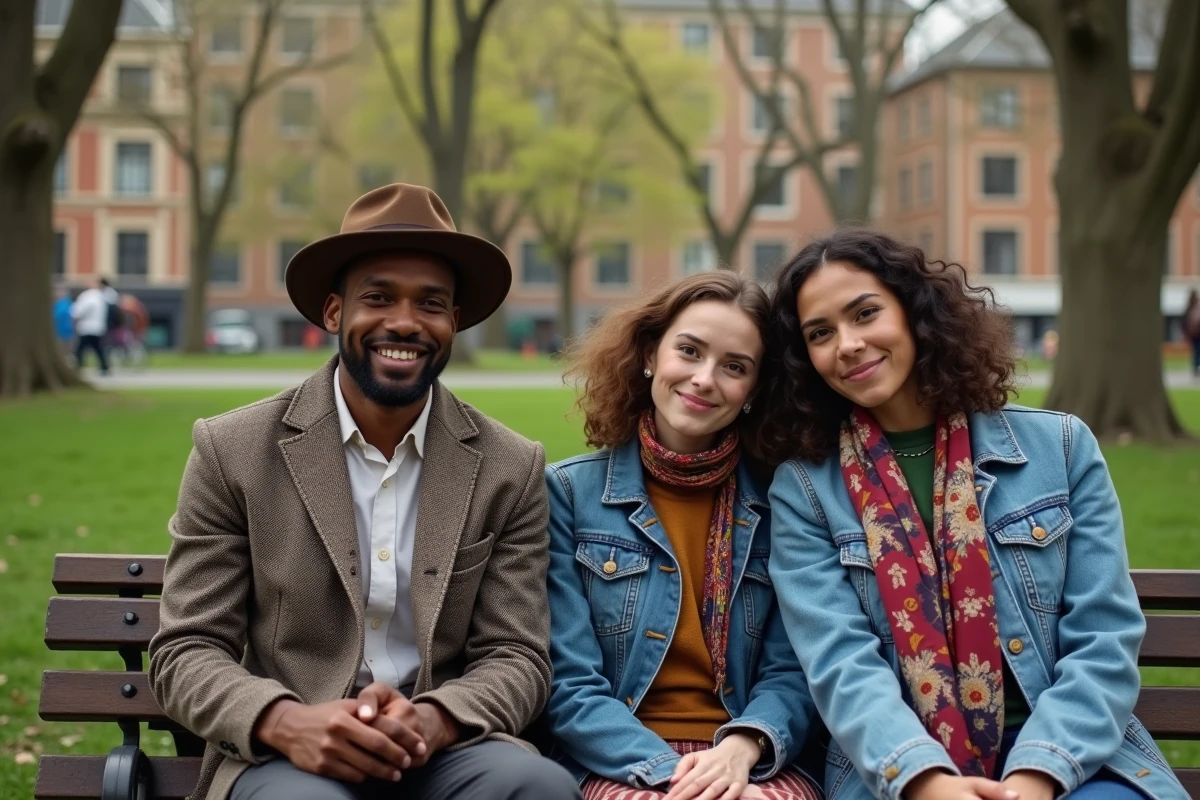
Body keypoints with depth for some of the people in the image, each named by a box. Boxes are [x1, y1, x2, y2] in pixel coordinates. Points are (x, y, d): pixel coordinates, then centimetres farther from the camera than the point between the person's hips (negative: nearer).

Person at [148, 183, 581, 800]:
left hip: (444, 750, 2)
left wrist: (431, 721, -19)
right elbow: (185, 653, 0)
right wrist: (287, 722, -20)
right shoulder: (231, 451, 0)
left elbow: (517, 658, 3)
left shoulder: (510, 469, 4)